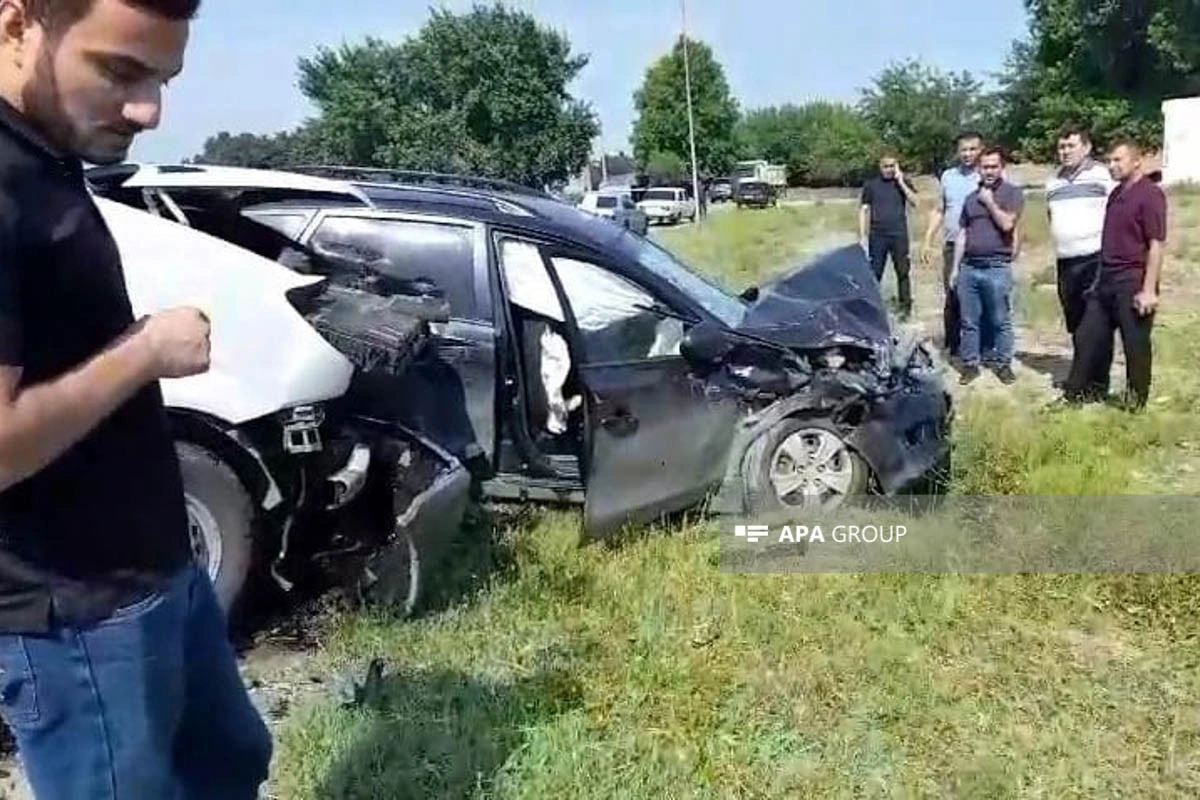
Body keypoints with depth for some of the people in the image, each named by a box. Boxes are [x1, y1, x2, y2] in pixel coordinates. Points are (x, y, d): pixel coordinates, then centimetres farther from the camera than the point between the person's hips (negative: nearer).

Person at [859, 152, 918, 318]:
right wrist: (863, 236, -1)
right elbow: (864, 210, 6)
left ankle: (905, 306, 12)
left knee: (902, 272, 4)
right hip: (877, 236, 0)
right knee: (874, 273, 1)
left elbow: (914, 201, -6)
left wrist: (901, 182, -10)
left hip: (899, 235, 0)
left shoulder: (903, 182, 8)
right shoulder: (870, 185, 7)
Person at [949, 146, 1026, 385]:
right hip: (969, 267, 4)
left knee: (1001, 321, 4)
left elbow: (1007, 224, -16)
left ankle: (1003, 364, 14)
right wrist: (955, 268, 12)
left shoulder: (1012, 193, 0)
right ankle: (970, 364, 15)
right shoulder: (971, 197, 15)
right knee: (969, 321, 7)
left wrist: (989, 202, -5)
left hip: (997, 268, -4)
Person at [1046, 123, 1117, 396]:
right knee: (1075, 324, 14)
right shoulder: (1054, 183, 13)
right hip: (1065, 263, 6)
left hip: (1096, 260, -6)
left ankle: (1098, 384, 6)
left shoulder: (1101, 175, -5)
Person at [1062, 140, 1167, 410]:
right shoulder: (1116, 194, 14)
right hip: (1106, 280, 8)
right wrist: (1100, 276, 17)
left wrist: (1149, 290, -20)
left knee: (1135, 345, 3)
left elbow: (1156, 245, -16)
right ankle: (1077, 393, 21)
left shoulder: (1150, 194, -11)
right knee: (1088, 337, 11)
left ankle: (1136, 403, 15)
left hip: (1132, 283, -8)